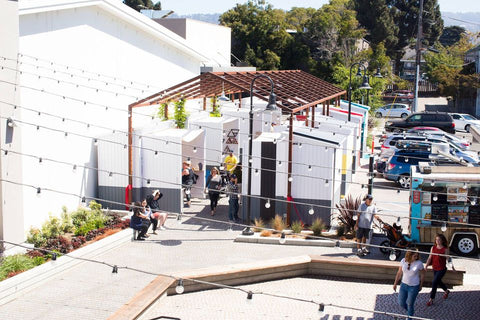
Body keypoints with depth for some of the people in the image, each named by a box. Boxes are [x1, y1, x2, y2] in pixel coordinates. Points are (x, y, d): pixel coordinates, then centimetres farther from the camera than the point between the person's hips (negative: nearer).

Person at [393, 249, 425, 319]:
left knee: (410, 304, 8)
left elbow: (422, 275, -2)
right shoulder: (403, 261, -9)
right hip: (404, 285, 4)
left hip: (413, 287, -3)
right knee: (401, 303, 11)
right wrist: (395, 283, 6)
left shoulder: (419, 263, -16)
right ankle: (411, 311, 43)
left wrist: (420, 286, 6)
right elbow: (399, 273, 2)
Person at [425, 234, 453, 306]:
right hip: (435, 268, 5)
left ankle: (431, 300, 2)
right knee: (438, 282, 22)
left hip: (442, 269, -5)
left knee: (434, 283, -9)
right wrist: (426, 265, -10)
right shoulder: (433, 248, 0)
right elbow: (430, 257, 0)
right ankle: (446, 291, 52)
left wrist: (452, 267, 1)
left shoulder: (445, 249, -12)